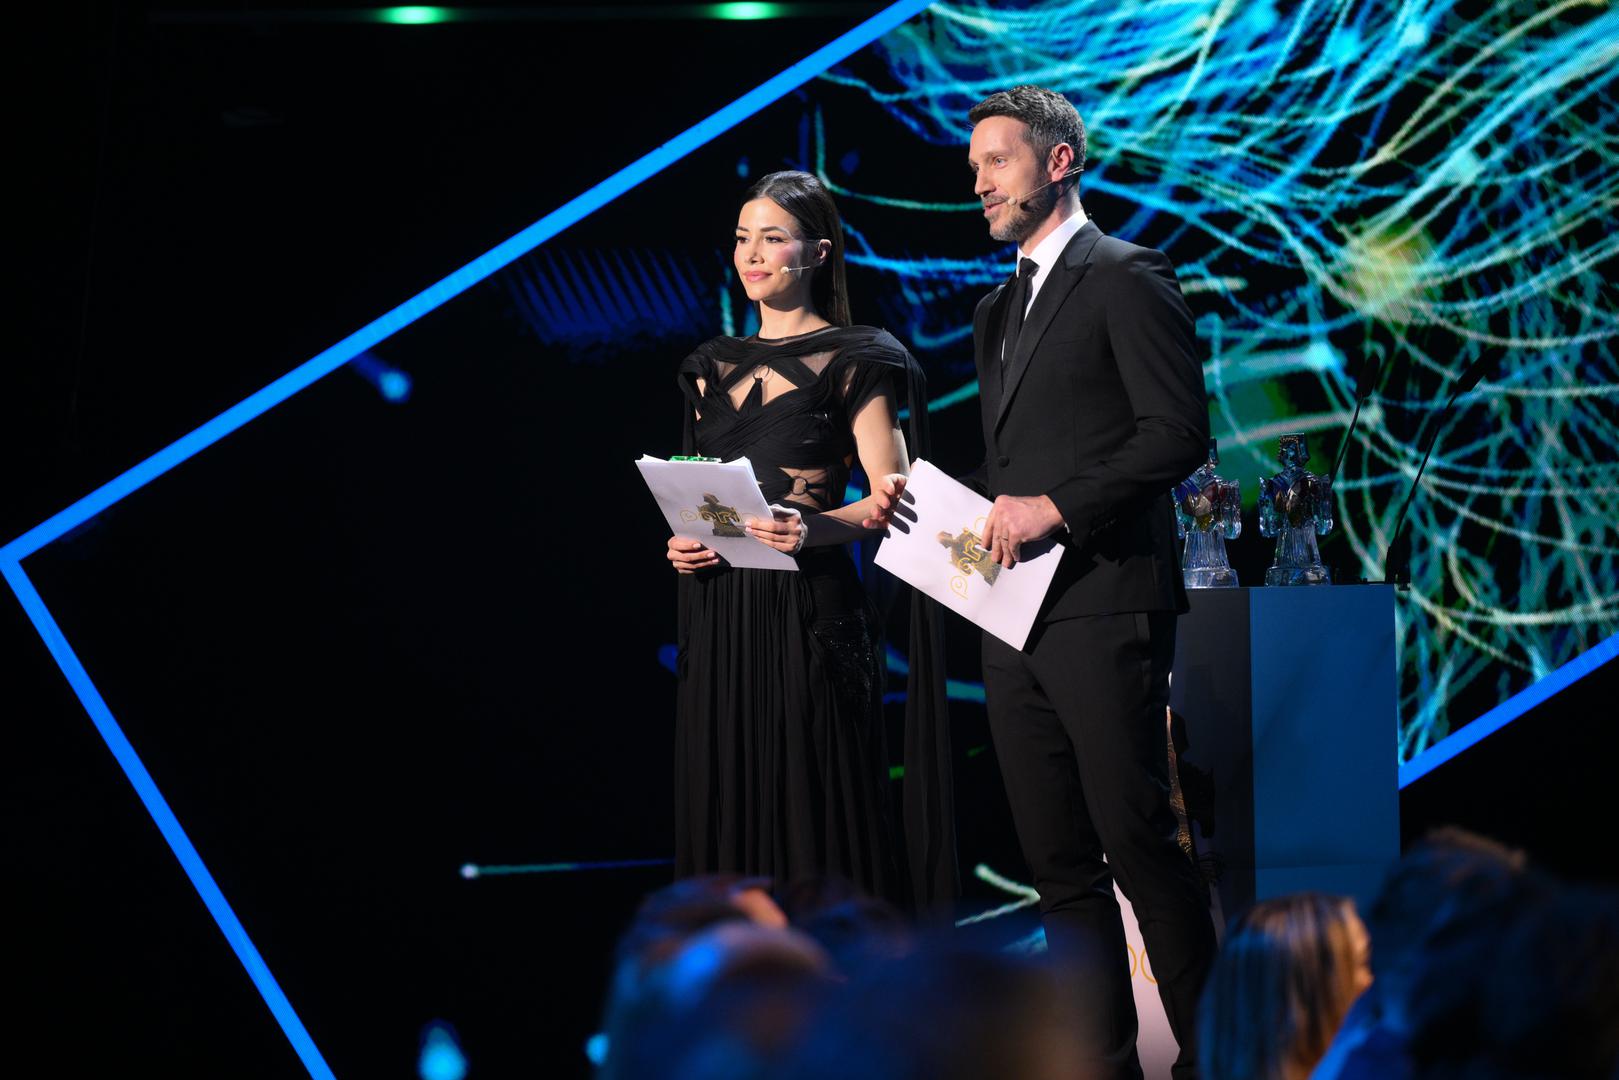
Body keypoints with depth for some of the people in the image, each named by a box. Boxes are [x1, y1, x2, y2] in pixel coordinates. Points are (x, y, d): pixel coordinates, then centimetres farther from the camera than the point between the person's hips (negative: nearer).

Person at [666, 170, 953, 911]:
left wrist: (812, 528, -26)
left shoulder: (854, 363, -2)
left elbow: (891, 502, -8)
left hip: (808, 613, -5)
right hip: (720, 618, 6)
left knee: (813, 810, -6)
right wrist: (681, 539, 1)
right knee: (726, 809, 7)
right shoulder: (715, 367, 15)